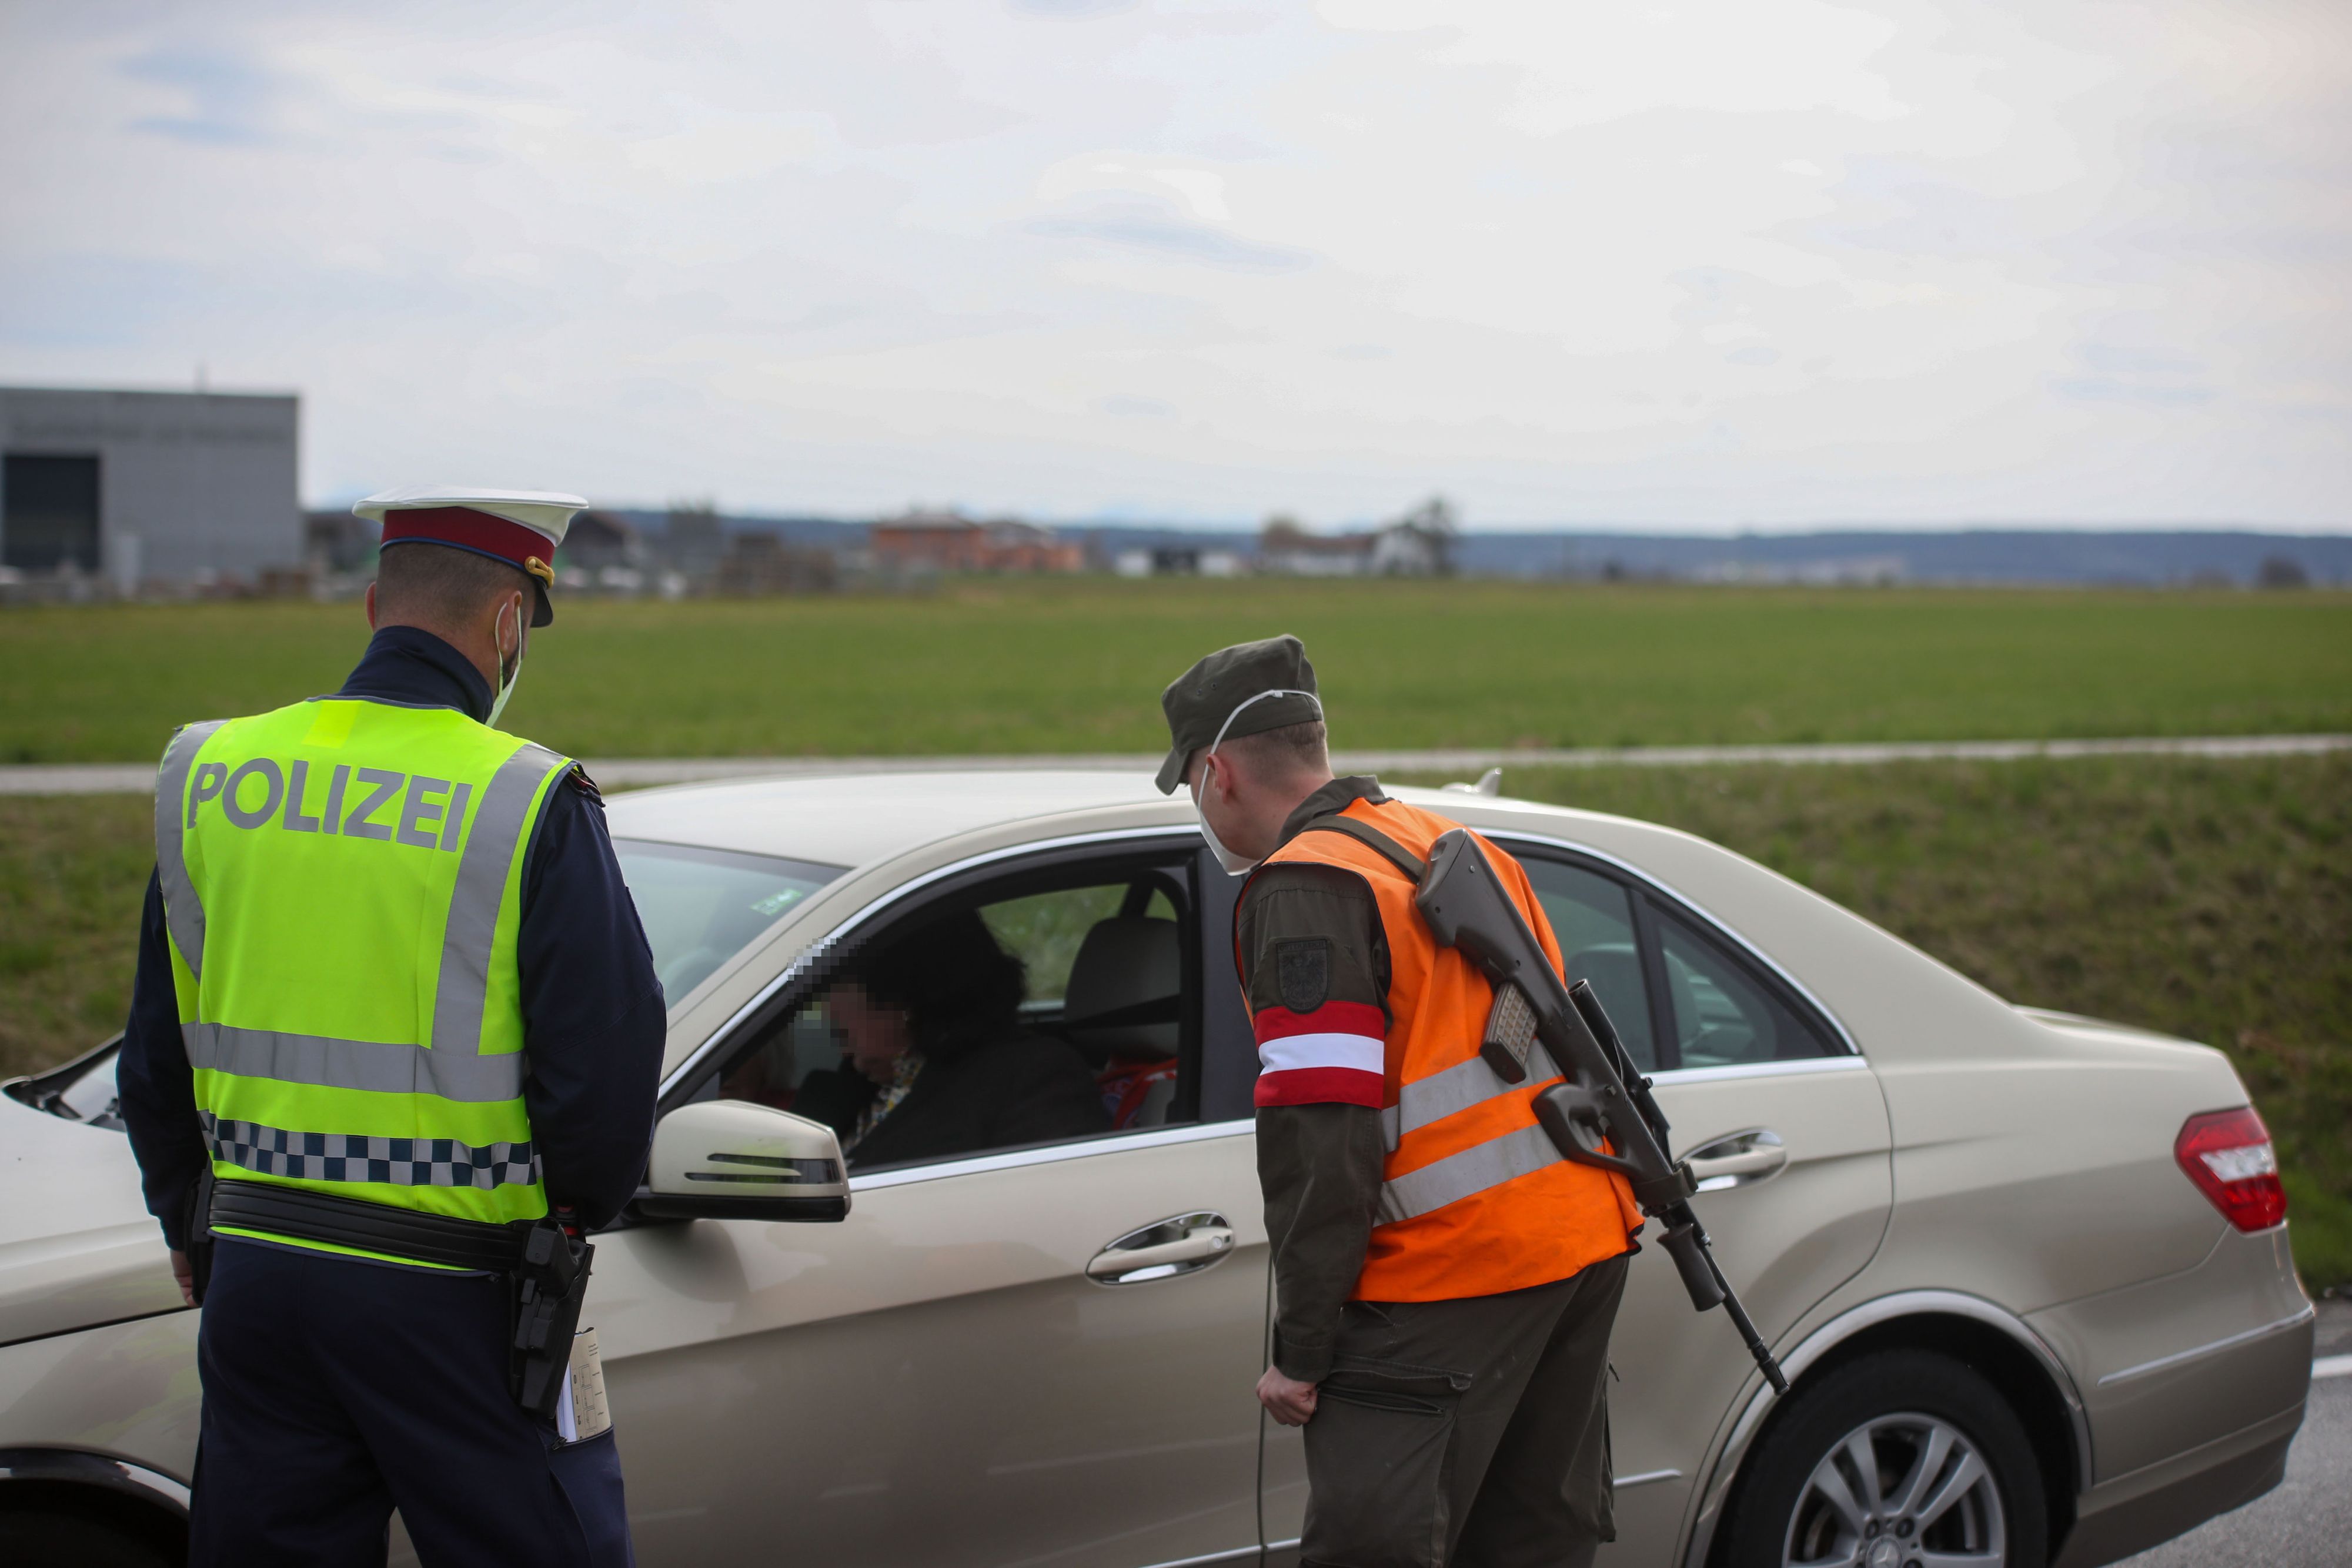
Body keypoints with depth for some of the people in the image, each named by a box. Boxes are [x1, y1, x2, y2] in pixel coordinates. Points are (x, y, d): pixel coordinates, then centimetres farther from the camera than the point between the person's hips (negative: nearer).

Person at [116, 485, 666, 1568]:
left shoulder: (209, 772, 4)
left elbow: (155, 1052, 11)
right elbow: (607, 1062, -12)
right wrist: (577, 1210, 8)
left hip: (254, 1270, 5)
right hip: (448, 1297, -5)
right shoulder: (530, 806, -12)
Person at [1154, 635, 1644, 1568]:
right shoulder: (1456, 846, 18)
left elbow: (1319, 1145, -18)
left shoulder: (1305, 889, -11)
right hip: (1590, 1241, 9)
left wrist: (1301, 1352, -13)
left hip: (1451, 1279, -9)